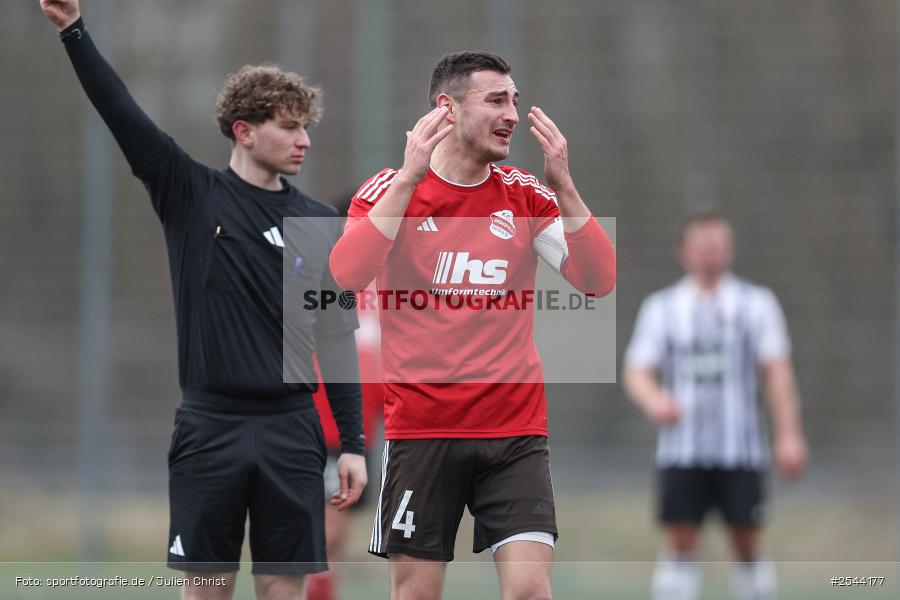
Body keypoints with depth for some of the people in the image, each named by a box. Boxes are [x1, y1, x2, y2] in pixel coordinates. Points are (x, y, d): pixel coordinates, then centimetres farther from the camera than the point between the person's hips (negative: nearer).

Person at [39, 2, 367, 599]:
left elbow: (338, 341, 7)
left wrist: (354, 444, 3)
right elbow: (123, 114, -9)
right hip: (209, 428, -1)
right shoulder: (190, 195, 1)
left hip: (292, 431, 1)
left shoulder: (321, 225, 5)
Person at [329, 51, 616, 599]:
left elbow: (599, 280, -4)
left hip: (516, 431, 2)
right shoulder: (391, 189, -1)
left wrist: (562, 184, -14)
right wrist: (411, 175, -21)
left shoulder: (527, 196, 6)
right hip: (420, 426, -2)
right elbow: (347, 273, -18)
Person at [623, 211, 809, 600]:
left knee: (747, 546, 0)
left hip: (742, 450, 0)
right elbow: (637, 371, 3)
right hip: (681, 451, 0)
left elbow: (776, 371, 3)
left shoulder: (757, 303, 8)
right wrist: (653, 401, -20)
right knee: (679, 546, -5)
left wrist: (789, 436, -5)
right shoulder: (661, 308, 10)